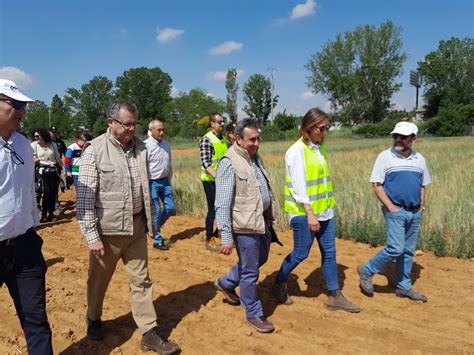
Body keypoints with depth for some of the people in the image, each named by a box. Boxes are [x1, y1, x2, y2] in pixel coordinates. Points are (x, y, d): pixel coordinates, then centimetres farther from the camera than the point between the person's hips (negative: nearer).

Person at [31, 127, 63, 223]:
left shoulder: (53, 144, 6)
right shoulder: (34, 145, -1)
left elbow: (57, 158, 15)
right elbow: (32, 161, -1)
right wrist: (41, 159, -19)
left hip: (54, 171, 3)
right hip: (42, 172, -3)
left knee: (53, 192, 2)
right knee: (47, 193, -10)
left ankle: (51, 214, 13)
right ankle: (44, 214, 1)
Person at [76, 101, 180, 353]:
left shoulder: (140, 148, 2)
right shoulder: (94, 150, -12)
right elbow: (84, 197, -13)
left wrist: (149, 221, 13)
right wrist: (91, 235, -15)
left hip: (136, 227, 4)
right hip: (107, 230, -3)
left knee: (141, 281, 10)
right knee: (99, 280, 17)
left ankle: (149, 334, 20)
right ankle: (94, 319, 44)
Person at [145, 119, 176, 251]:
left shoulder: (166, 144, 8)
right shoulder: (146, 146, -14)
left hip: (165, 181, 7)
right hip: (152, 182, -7)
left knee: (171, 208, 9)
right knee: (156, 211, 0)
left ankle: (154, 227, 32)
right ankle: (157, 240, 14)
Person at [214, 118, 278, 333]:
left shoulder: (255, 157, 7)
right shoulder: (229, 162, -19)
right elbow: (222, 204, -20)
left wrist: (270, 216, 22)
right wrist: (226, 237, -21)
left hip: (262, 220, 9)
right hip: (245, 225, -9)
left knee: (261, 258, 25)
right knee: (250, 272, 6)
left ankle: (226, 283, 44)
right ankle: (254, 314, 26)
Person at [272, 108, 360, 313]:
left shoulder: (320, 147, 10)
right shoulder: (297, 151, -14)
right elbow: (298, 187, -18)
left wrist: (328, 206, 16)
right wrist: (310, 214, -20)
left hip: (325, 210, 8)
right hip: (303, 212, -8)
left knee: (329, 252, 11)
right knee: (301, 253, 3)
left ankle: (335, 297, 22)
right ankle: (279, 285, 27)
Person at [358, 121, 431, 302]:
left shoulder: (419, 159, 10)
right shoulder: (385, 157, -6)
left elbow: (423, 185, 19)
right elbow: (376, 185, -8)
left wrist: (421, 206, 6)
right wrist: (391, 207, -13)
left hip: (415, 213, 5)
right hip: (395, 211, -5)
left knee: (408, 251, 11)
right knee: (396, 248, -13)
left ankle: (404, 287, 24)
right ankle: (367, 271, 6)